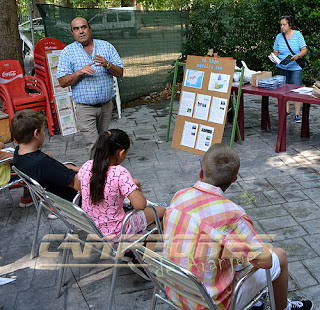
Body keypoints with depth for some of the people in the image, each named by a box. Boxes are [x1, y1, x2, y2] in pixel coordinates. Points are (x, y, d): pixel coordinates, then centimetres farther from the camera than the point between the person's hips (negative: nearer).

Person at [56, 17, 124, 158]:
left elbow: (120, 73, 2)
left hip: (106, 105, 3)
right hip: (85, 108, -3)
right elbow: (62, 82, -4)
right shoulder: (67, 52, 0)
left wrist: (107, 65, -18)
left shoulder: (106, 46, 5)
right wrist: (79, 72, -21)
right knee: (93, 146, -8)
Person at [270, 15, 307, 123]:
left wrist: (298, 56, -21)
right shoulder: (279, 37, 6)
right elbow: (276, 52, 9)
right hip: (282, 67, 3)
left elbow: (304, 50, -1)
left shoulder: (297, 34, 0)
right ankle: (286, 111, 19)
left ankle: (297, 114, -3)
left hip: (295, 67, -3)